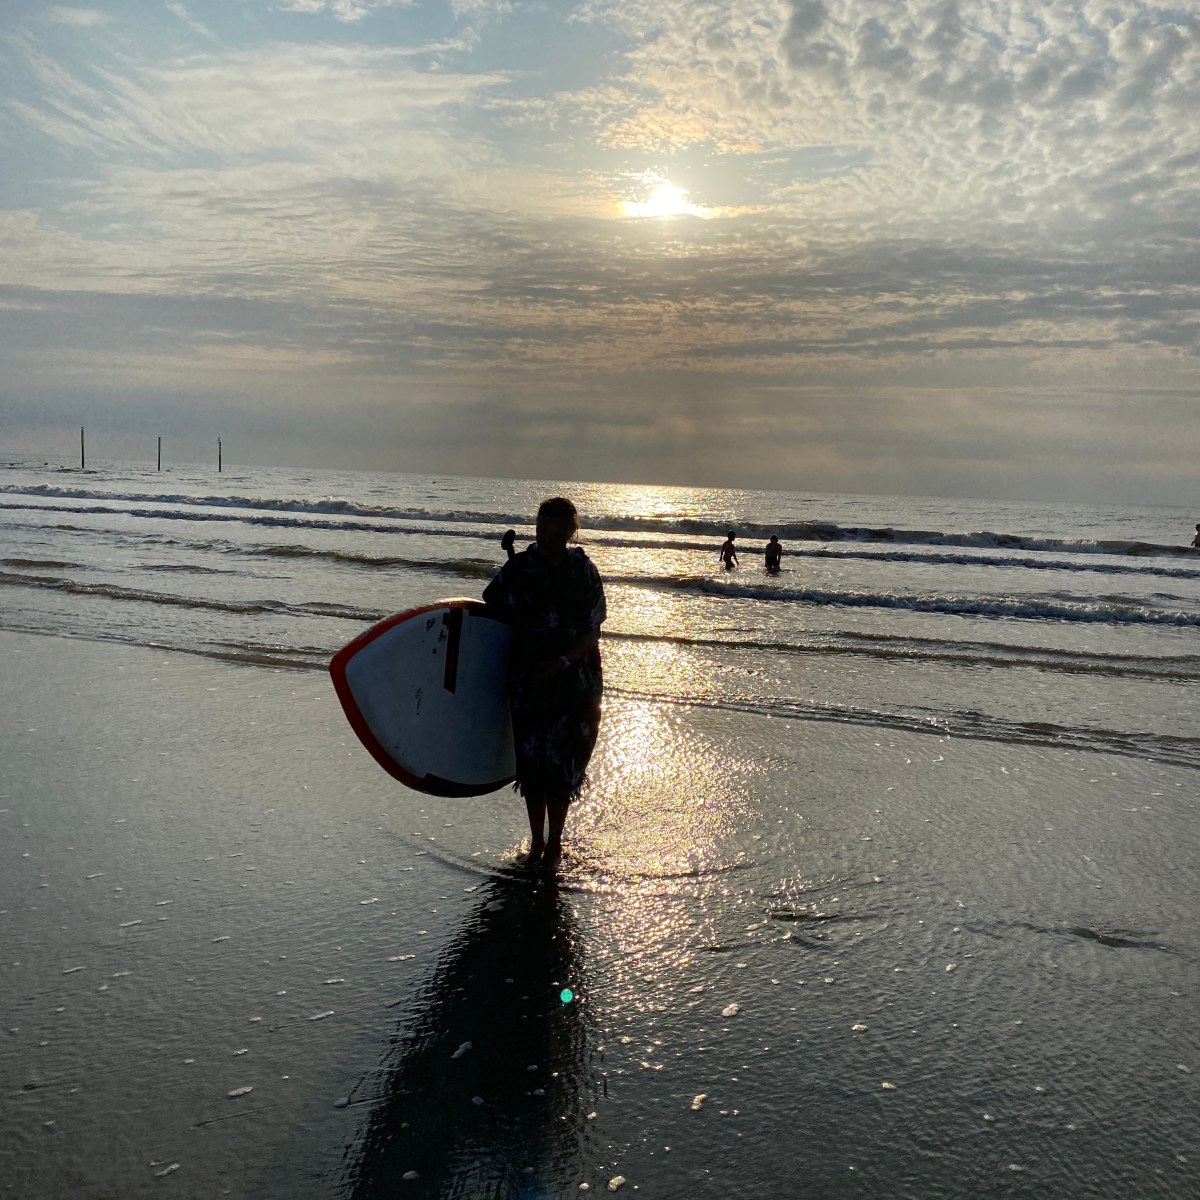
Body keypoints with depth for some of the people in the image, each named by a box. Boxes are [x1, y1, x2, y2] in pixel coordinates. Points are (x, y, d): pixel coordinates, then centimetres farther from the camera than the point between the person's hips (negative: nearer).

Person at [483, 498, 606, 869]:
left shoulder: (583, 571, -4)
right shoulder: (519, 566, 0)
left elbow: (592, 633, -4)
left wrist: (561, 664, -17)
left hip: (572, 682, -2)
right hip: (526, 681, 2)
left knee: (561, 763, 3)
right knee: (530, 761, 7)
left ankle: (554, 843, 22)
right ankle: (537, 842, 24)